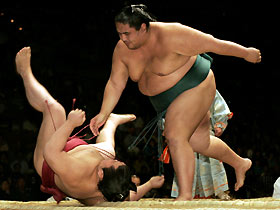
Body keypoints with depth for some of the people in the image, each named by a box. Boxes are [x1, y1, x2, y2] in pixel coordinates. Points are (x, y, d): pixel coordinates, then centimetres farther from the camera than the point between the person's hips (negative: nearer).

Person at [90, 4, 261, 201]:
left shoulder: (170, 37, -29)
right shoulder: (123, 50, -8)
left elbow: (214, 44, -21)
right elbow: (115, 83, -2)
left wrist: (246, 53, -13)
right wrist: (104, 114, -14)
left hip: (194, 87, -8)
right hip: (168, 99, 8)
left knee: (175, 137, -21)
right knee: (199, 143, 17)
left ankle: (185, 195, -19)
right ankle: (240, 163, 41)